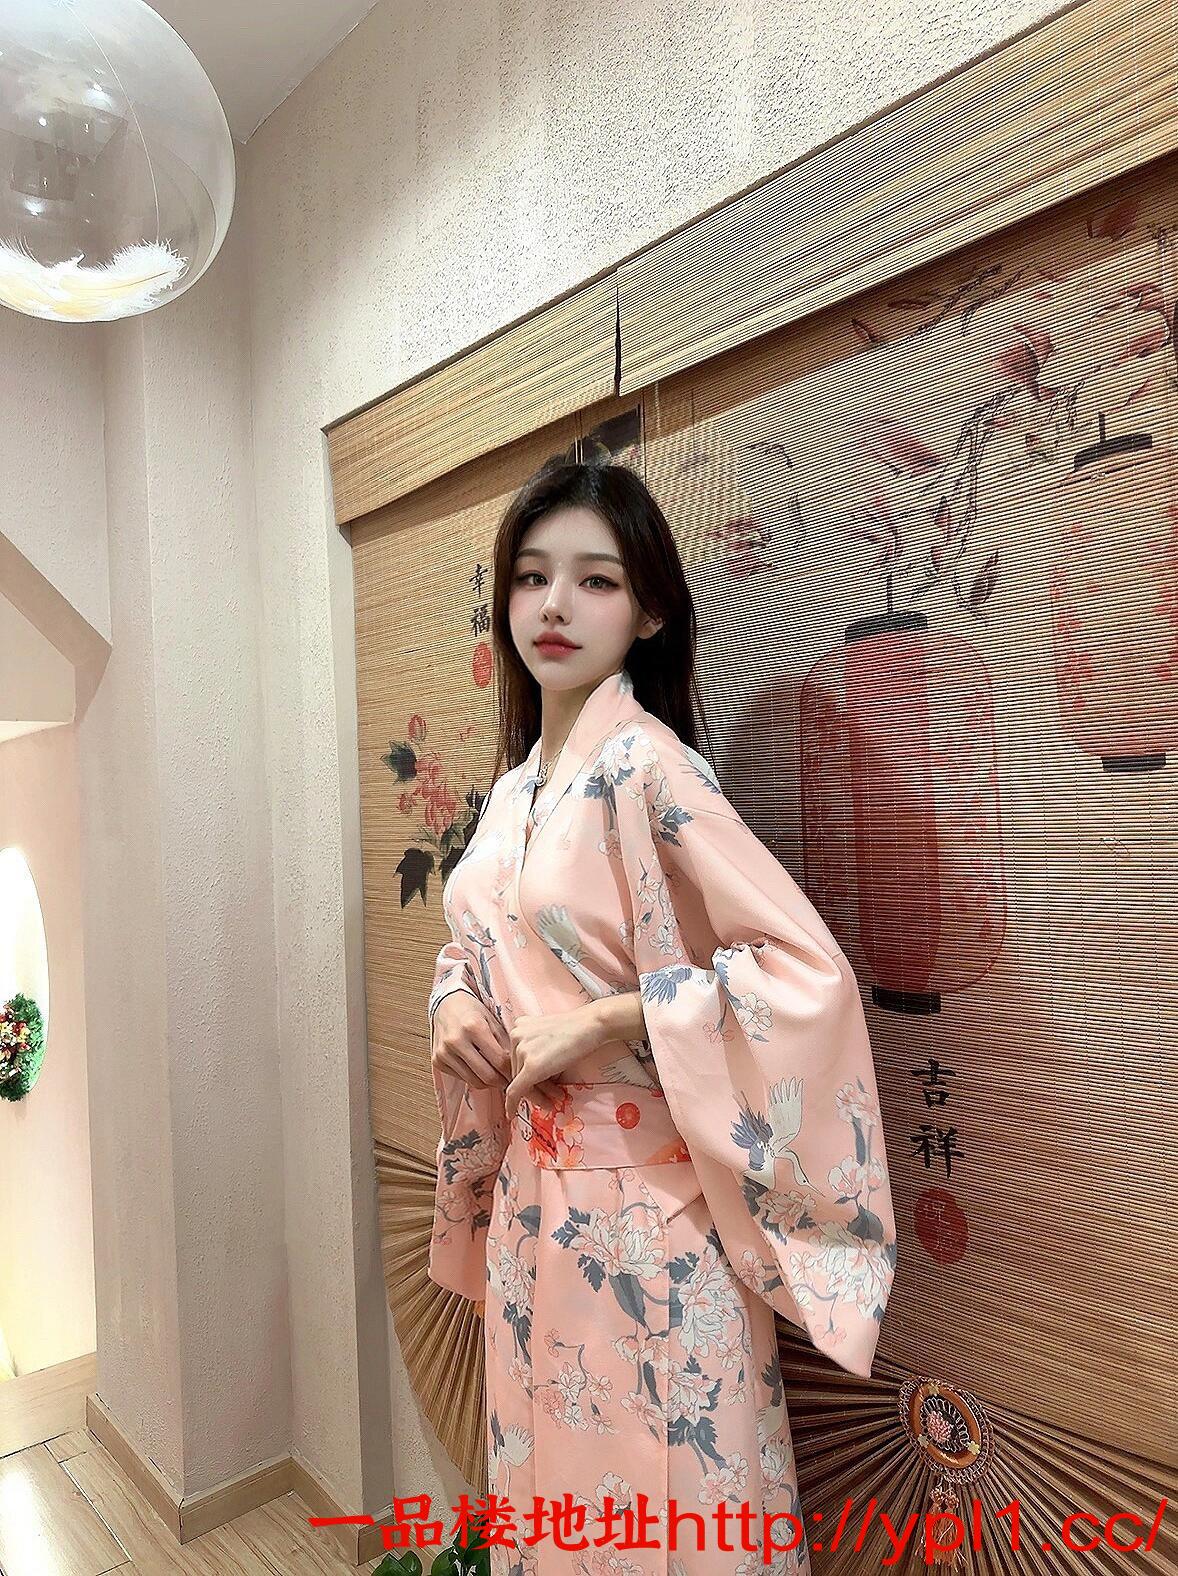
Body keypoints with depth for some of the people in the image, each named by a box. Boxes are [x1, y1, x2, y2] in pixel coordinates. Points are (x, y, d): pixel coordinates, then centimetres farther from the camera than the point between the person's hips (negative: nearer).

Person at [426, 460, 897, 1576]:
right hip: (532, 1187, 7)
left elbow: (808, 970, -25)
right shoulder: (515, 783, 5)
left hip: (641, 1198, -7)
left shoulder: (645, 766, -18)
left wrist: (598, 1024, -21)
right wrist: (454, 1005, -2)